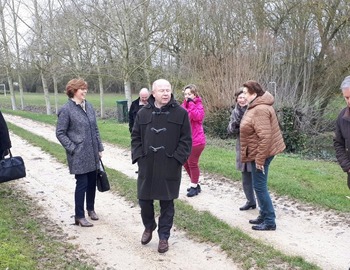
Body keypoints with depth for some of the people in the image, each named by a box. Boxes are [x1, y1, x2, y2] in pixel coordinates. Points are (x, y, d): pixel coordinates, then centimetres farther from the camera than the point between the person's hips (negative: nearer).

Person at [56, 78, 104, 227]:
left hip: (92, 154, 6)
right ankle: (79, 216, 13)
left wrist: (99, 147, 11)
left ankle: (90, 209, 34)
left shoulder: (89, 106, 8)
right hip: (79, 156, -6)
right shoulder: (66, 109, -10)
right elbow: (60, 133, -7)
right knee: (82, 183, -1)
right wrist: (72, 148, -13)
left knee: (92, 182, 14)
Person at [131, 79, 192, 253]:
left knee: (167, 202, 7)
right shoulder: (143, 113, 4)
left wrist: (178, 158, -11)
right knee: (144, 199, 11)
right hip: (147, 166, 2)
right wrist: (138, 156, -2)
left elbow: (186, 139, -2)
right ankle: (148, 227, 37)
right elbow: (135, 137, 9)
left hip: (170, 167, -2)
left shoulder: (180, 113, -3)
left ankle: (163, 236, 21)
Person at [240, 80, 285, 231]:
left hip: (260, 154, -11)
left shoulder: (260, 110, -24)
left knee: (260, 187, -3)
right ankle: (264, 216, 29)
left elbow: (265, 137, -29)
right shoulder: (256, 106, 11)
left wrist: (259, 159, -24)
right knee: (259, 186, 17)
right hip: (258, 153, 11)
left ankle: (270, 222, 6)